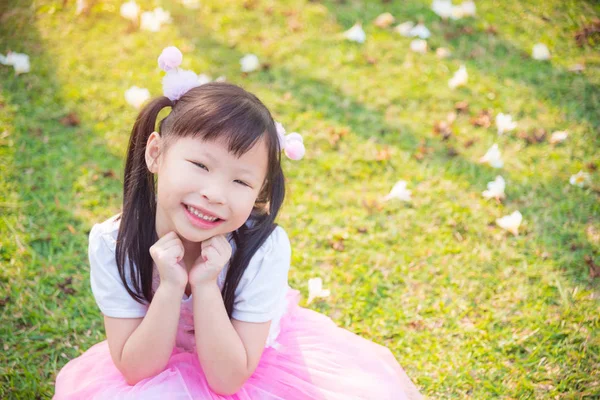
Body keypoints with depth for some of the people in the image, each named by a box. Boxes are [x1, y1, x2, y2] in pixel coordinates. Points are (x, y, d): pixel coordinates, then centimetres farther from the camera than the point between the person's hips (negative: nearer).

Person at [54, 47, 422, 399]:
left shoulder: (265, 248, -29)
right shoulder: (112, 244, -24)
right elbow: (137, 370, -20)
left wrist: (205, 284, -37)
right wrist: (171, 288, -35)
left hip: (242, 363, -1)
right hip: (164, 368, 1)